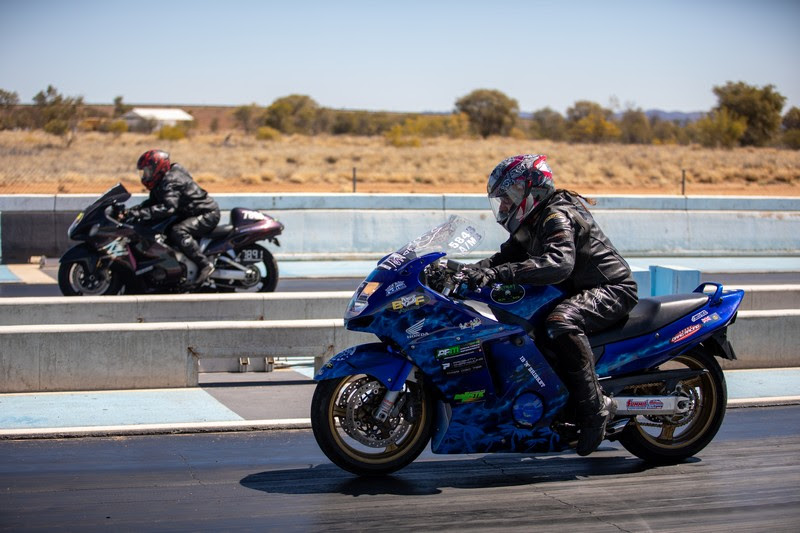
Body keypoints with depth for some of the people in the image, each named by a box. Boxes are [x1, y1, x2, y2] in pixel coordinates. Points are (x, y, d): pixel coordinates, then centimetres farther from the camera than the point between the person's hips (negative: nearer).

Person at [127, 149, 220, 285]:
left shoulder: (171, 181, -20)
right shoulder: (160, 182, 13)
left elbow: (168, 207, -33)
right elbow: (153, 202, 19)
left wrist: (142, 214, -37)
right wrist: (134, 210, 2)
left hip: (207, 214, -11)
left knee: (177, 232, -32)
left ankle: (205, 264, -32)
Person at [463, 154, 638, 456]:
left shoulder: (558, 218, -21)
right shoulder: (532, 223, 12)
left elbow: (558, 264, -38)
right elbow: (507, 256, 14)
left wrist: (497, 274, -44)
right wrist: (471, 271, -7)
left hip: (610, 290, -11)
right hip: (577, 292, 11)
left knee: (560, 324, -39)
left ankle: (595, 407, -31)